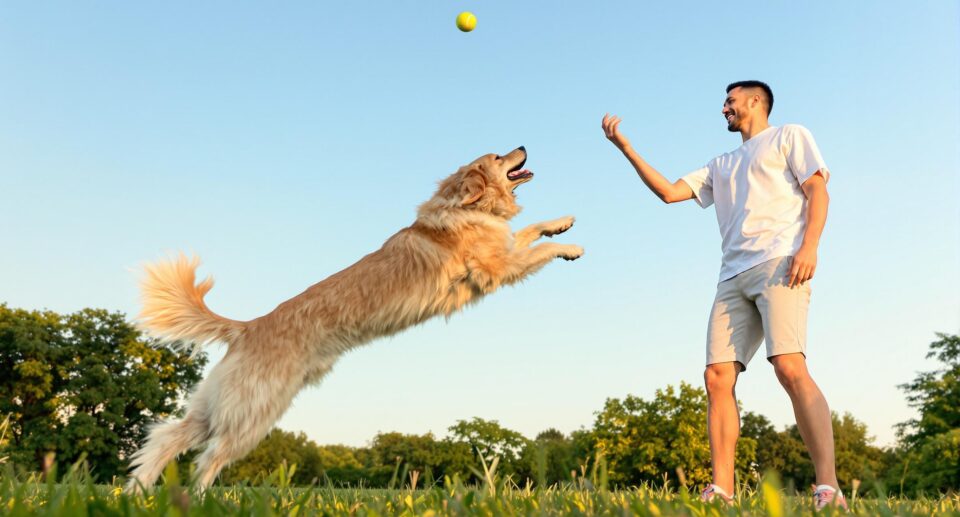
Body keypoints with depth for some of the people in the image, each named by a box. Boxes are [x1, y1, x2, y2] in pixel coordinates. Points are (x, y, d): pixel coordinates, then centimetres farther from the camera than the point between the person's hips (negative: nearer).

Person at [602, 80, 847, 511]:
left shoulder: (790, 136, 16)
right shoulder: (720, 166, 32)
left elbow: (817, 191, 4)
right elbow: (668, 192, 23)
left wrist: (809, 246, -13)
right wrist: (626, 148, 20)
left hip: (779, 264, -6)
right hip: (733, 277, 6)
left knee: (790, 367, -23)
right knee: (718, 377, -7)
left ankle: (828, 488, -23)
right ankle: (721, 491, -8)